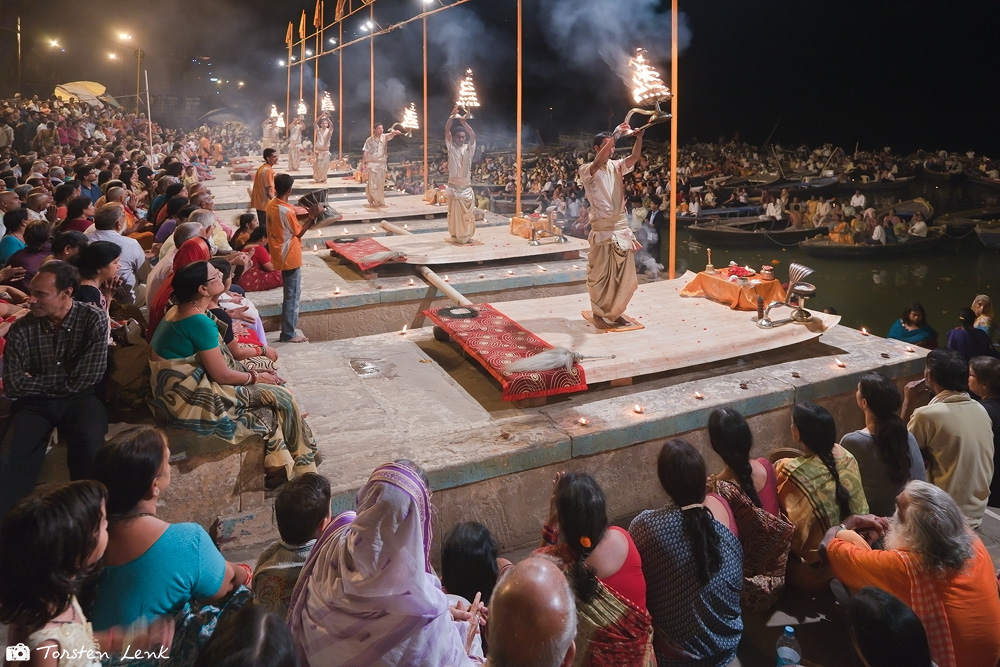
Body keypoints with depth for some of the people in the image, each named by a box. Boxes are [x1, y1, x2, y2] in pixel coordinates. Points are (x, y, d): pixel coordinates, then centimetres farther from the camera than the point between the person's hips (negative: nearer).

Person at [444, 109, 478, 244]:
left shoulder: (469, 148, 5)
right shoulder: (451, 147, 3)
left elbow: (473, 135, -12)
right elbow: (446, 130, -8)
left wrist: (464, 122, -25)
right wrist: (452, 116, -20)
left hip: (466, 186, 2)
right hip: (454, 185, -1)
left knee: (467, 213, 5)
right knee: (454, 212, 0)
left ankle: (467, 236, 14)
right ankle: (456, 236, 7)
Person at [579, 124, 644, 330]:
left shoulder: (616, 166, 8)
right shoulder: (587, 170, -6)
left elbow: (634, 157, -9)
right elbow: (598, 162, -28)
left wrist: (639, 137, -28)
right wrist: (615, 134, -32)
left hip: (621, 226, 5)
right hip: (601, 228, -5)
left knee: (623, 273, 8)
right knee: (600, 273, 1)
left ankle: (615, 312, 21)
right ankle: (598, 313, 12)